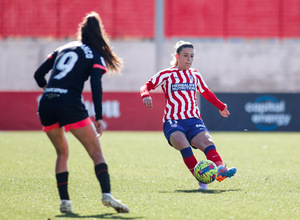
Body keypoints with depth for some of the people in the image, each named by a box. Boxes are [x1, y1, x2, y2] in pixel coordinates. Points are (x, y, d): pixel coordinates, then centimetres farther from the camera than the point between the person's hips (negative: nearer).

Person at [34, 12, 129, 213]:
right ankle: (107, 194, -19)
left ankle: (64, 200, 9)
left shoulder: (63, 49, 22)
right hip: (70, 104, -5)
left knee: (62, 153, 21)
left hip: (46, 105, 5)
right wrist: (99, 119, -10)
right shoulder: (96, 57, 9)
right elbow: (96, 86, -6)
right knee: (96, 152, 0)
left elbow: (39, 74, 21)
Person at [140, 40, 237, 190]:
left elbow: (206, 93, 38)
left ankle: (220, 170, -52)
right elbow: (147, 86, 3)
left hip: (194, 121, 3)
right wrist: (145, 95, -20)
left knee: (207, 141, -28)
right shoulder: (167, 75, 8)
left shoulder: (195, 75, 21)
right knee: (182, 143, -35)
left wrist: (221, 106, 45)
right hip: (172, 121, -3)